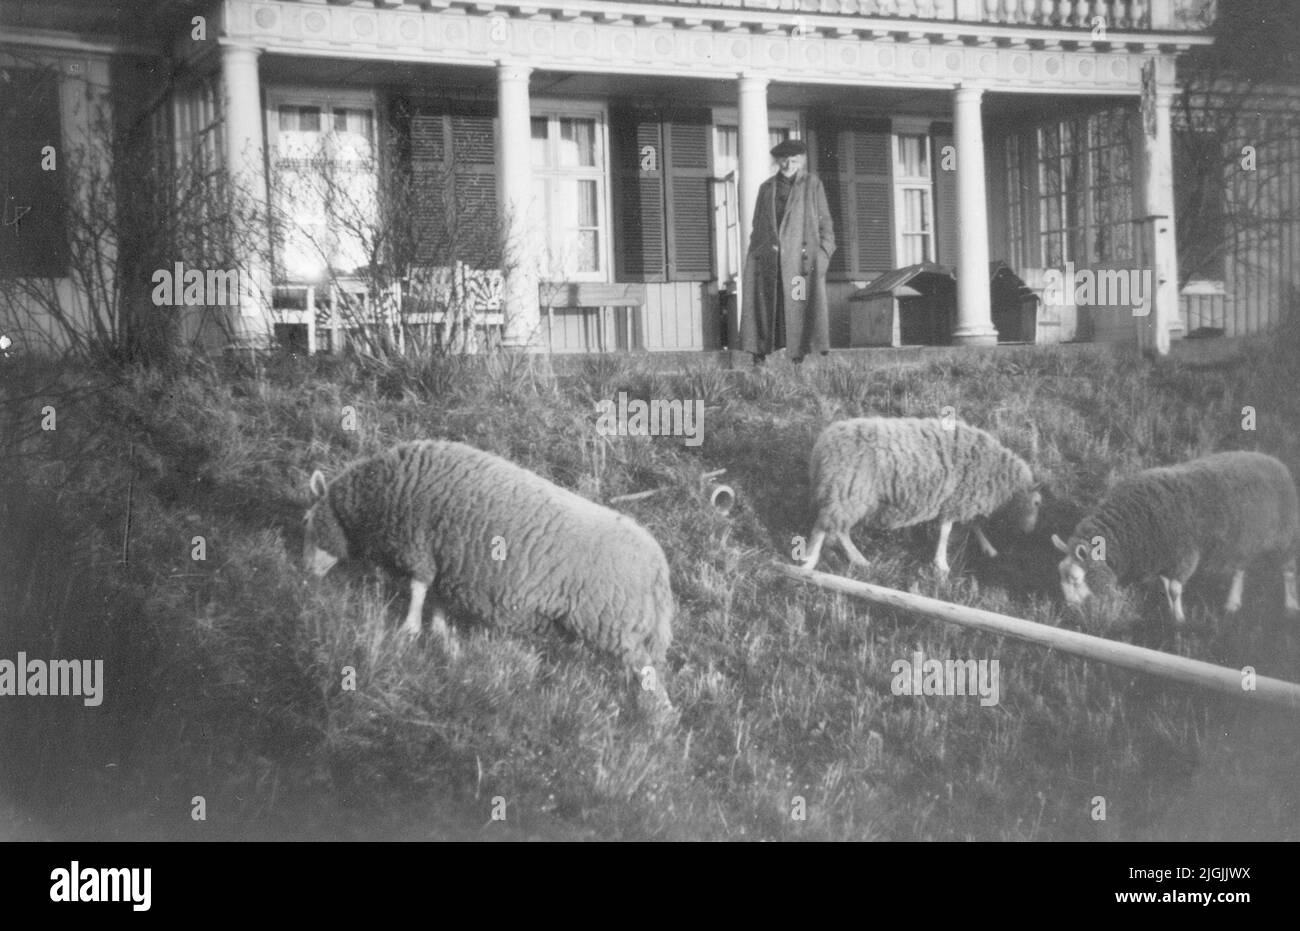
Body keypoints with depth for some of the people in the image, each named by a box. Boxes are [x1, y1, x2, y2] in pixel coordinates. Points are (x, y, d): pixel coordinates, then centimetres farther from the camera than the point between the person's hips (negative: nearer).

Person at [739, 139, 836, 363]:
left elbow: (824, 221, 6)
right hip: (769, 258, 3)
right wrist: (753, 256, 11)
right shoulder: (766, 188, 17)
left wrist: (824, 251, -5)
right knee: (764, 308, -4)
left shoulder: (812, 185, 9)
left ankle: (800, 356, -10)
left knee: (800, 309, -9)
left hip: (800, 257, -2)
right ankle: (759, 354, -5)